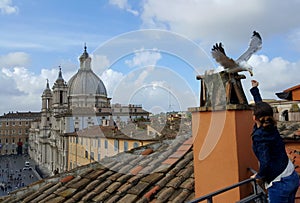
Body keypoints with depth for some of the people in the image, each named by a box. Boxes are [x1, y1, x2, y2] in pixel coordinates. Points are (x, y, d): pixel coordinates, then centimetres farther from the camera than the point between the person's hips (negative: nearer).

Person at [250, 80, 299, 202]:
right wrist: (254, 89, 31)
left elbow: (265, 163, -26)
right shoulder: (270, 127, 2)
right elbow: (261, 106, 18)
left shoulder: (259, 136, -19)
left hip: (280, 183, -8)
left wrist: (259, 176, -5)